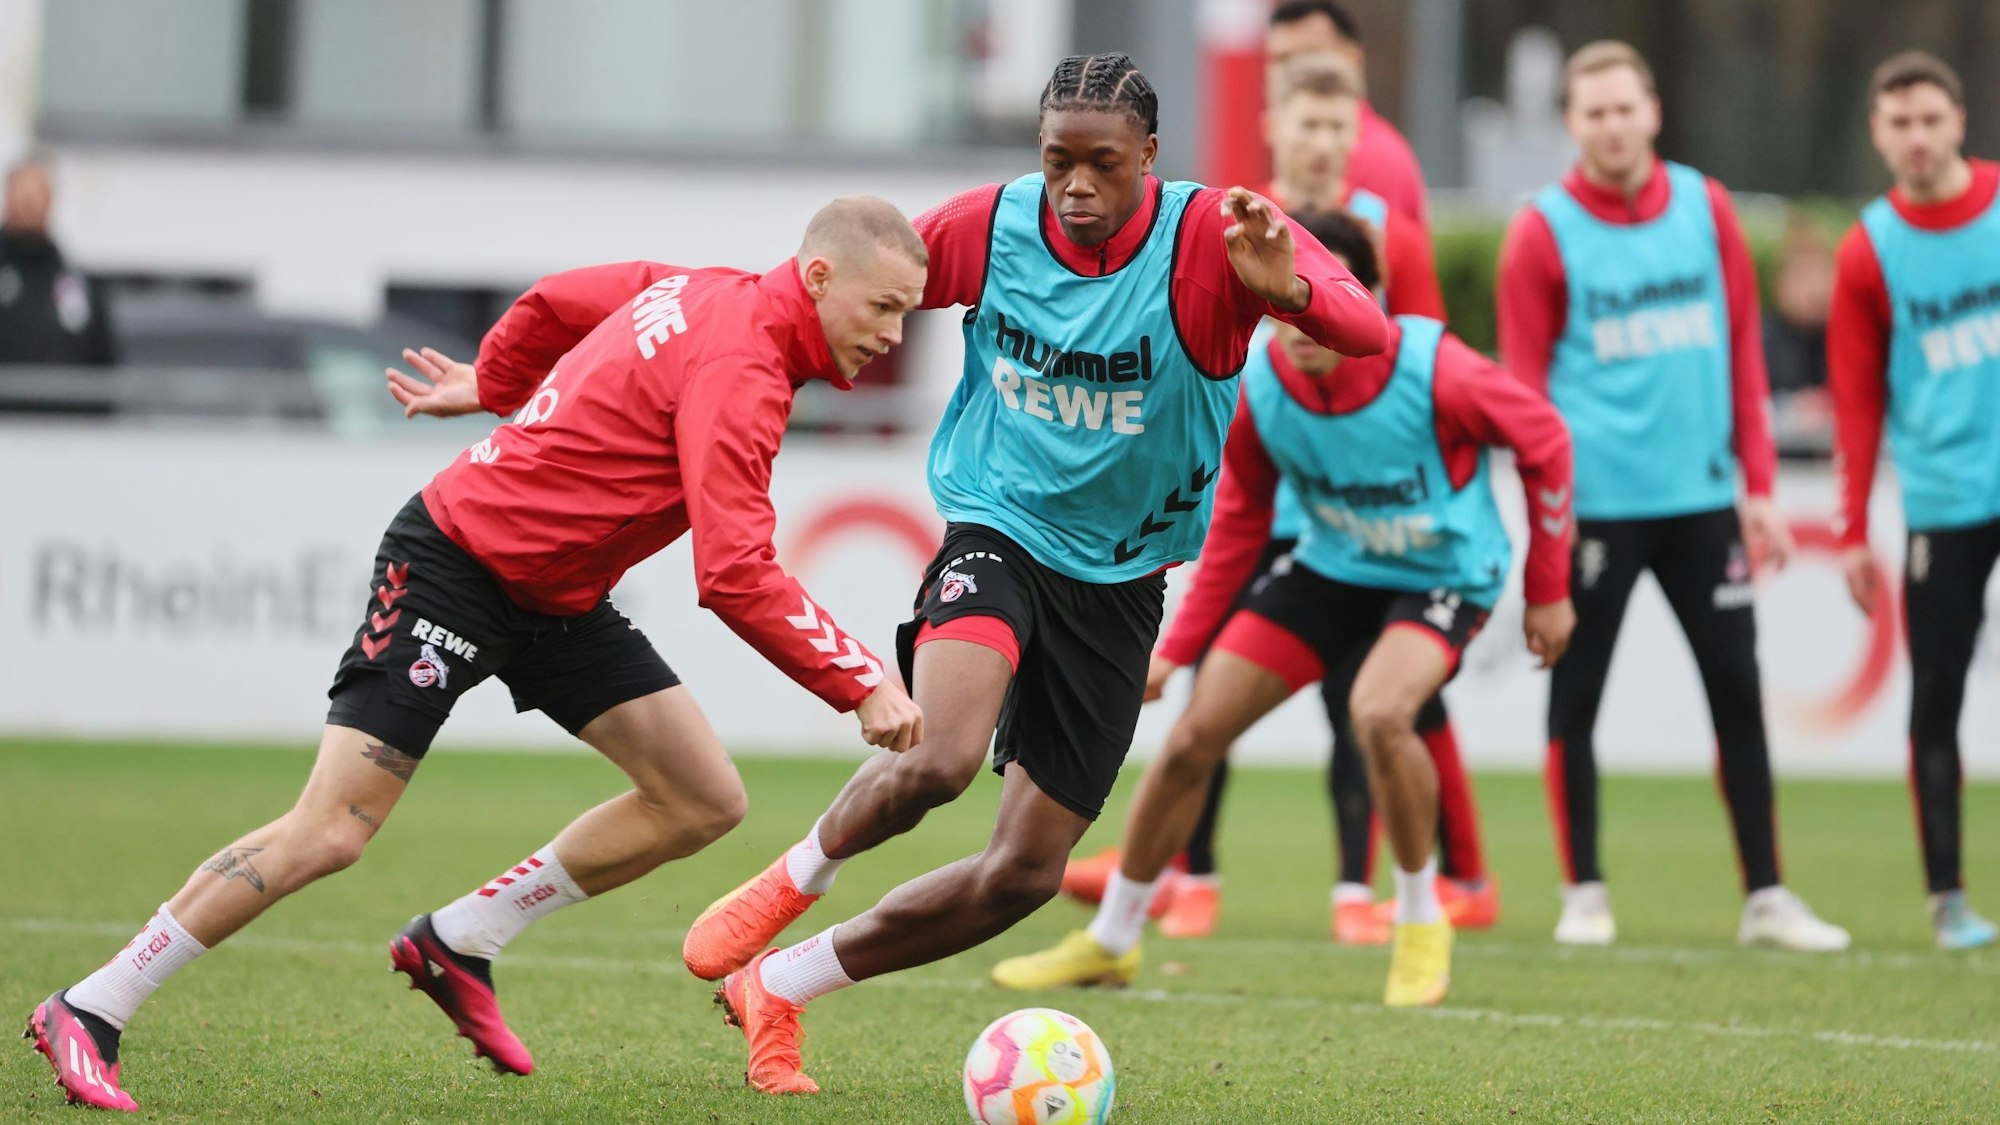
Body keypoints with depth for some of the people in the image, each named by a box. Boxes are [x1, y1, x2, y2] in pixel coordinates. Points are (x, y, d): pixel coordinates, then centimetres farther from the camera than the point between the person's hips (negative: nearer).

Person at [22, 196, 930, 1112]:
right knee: (328, 835, -14)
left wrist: (494, 384, 35)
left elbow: (559, 298, 21)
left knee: (703, 802, 1)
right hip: (454, 567, -10)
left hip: (557, 595, 10)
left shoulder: (713, 295, 4)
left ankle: (460, 943, 13)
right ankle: (88, 1015, -4)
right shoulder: (740, 367, -25)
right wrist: (861, 685, -27)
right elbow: (736, 576, -31)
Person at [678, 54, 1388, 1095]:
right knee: (941, 757, -32)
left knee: (1026, 872, 1)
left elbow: (1364, 328, -33)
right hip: (997, 531, -1)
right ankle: (794, 880, 0)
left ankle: (773, 988, 20)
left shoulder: (1211, 238, -18)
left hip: (1119, 582, 1)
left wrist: (1287, 286, -54)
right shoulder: (989, 226, -10)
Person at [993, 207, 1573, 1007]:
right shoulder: (1260, 389, -16)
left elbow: (1543, 442, -11)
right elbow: (1237, 521, 2)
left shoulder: (1437, 372, -29)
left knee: (1377, 713, -34)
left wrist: (1548, 590, -4)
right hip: (1327, 571, 5)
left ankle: (1421, 924, -9)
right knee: (1193, 736, -2)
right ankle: (1111, 941, 19)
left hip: (1443, 576, -5)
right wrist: (1177, 646, 1)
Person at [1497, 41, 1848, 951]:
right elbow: (1524, 385, -1)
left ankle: (1765, 895, 10)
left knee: (1738, 690, 3)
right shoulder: (1542, 233, -3)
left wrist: (1758, 486, 6)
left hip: (1700, 498, 3)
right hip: (1595, 502, -3)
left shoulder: (1706, 209, 6)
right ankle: (1583, 893, 13)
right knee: (1575, 698, 2)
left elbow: (1742, 352, 9)